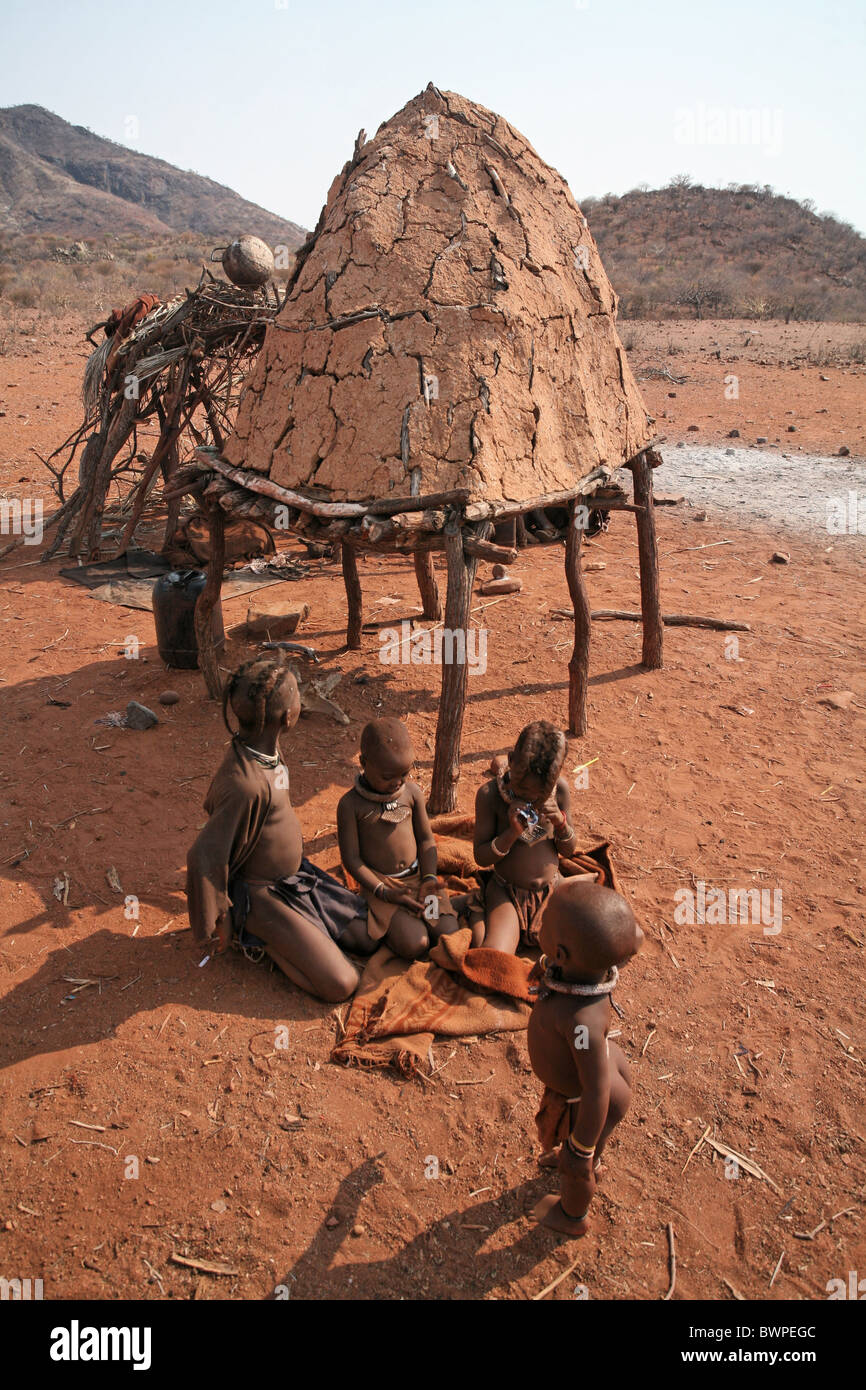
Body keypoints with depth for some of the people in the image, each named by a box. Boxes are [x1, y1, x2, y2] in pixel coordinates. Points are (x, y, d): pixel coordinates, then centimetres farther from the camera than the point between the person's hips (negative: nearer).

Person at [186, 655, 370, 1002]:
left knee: (375, 937, 6)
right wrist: (214, 931, -15)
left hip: (297, 875, 9)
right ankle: (254, 938, 1)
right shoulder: (245, 784, -34)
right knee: (341, 985, -16)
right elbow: (203, 859, -28)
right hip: (262, 895, -9)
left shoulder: (266, 746, -6)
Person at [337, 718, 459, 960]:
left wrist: (429, 878, -7)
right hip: (380, 883, -4)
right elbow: (351, 858, -11)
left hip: (417, 875, 4)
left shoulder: (412, 792, -1)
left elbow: (425, 838, 7)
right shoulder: (351, 805, -13)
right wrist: (384, 892, -17)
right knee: (414, 946, -22)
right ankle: (388, 923, 8)